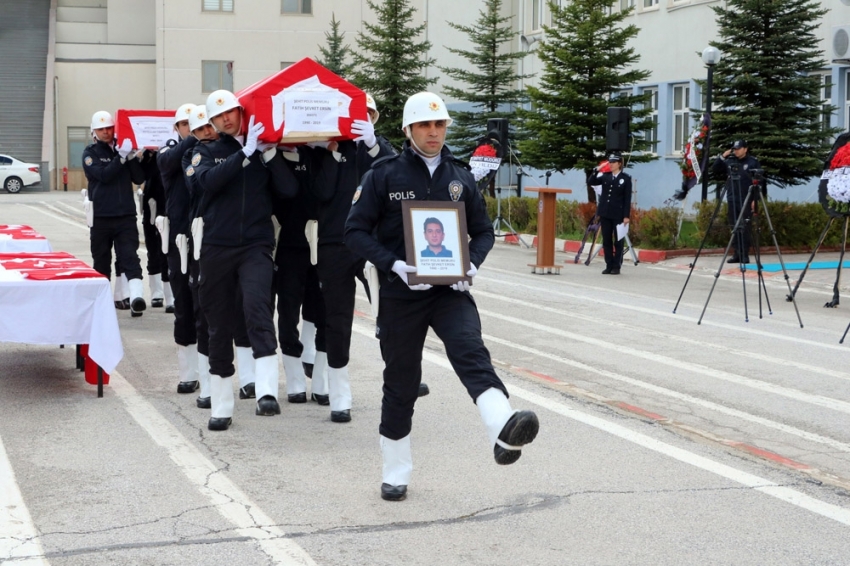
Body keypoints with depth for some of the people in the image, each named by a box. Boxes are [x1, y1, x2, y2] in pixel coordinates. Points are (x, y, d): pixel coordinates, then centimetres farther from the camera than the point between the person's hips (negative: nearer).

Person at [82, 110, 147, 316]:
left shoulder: (123, 148, 10)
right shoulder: (90, 153, 3)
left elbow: (139, 178, 3)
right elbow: (103, 175, -14)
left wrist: (131, 156, -10)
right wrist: (121, 157, -21)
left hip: (126, 214, 1)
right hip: (101, 216, -1)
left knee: (129, 256, -12)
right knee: (101, 260, 8)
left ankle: (137, 296, -26)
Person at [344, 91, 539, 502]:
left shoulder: (460, 177, 8)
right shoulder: (385, 175, -1)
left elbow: (483, 230, 15)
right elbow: (356, 230, -4)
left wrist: (473, 263, -7)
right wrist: (393, 264, -19)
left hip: (450, 289, 1)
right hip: (400, 293, -1)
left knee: (471, 352, -25)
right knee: (401, 382, 8)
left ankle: (503, 431, -48)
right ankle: (396, 473, 23)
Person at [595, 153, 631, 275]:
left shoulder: (626, 178, -3)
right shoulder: (605, 176, 9)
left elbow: (627, 198, -5)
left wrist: (626, 216, -10)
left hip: (618, 214, -4)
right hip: (605, 213, 4)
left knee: (618, 241, 2)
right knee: (606, 241, 5)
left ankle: (616, 266, 6)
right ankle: (609, 266, 11)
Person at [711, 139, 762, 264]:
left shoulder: (753, 162, 0)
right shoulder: (729, 161, 11)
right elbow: (714, 171, 9)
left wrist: (755, 199, -9)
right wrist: (722, 157, -2)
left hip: (746, 201, -4)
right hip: (732, 201, 4)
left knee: (744, 228, -7)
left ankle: (745, 255, -5)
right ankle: (737, 254, 8)